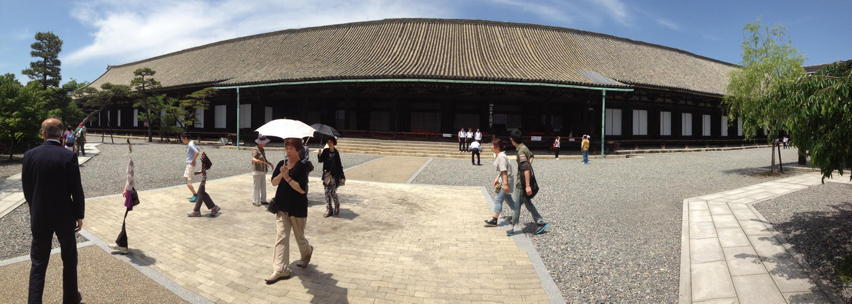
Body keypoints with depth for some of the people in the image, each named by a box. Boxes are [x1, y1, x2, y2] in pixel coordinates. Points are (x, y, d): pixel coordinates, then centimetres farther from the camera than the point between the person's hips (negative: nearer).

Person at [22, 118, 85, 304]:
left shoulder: (30, 155, -5)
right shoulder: (69, 156, -14)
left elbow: (26, 188, 3)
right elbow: (76, 190, -11)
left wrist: (34, 208, 18)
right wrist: (79, 215, 0)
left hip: (39, 217, 2)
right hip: (64, 216, -2)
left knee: (38, 262, 10)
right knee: (69, 259, 14)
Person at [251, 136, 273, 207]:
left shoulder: (262, 150, 15)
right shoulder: (255, 150, -12)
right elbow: (253, 158, -31)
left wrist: (269, 163, 21)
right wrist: (257, 160, -50)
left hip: (263, 171, 9)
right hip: (257, 171, -9)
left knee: (263, 186, 11)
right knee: (256, 187, -6)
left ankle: (263, 200, 19)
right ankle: (255, 201, -1)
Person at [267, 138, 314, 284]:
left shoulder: (302, 167, -12)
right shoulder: (281, 164, 6)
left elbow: (302, 189, -19)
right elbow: (273, 182, 1)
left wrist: (287, 178, -24)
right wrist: (281, 174, -17)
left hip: (298, 208, -4)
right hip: (282, 206, 5)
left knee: (299, 236, 12)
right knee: (281, 236, -2)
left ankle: (307, 252, 44)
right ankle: (280, 270, 1)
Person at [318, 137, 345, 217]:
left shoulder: (336, 152, -4)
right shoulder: (325, 151, 4)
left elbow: (339, 164, -2)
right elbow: (320, 160, 1)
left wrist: (342, 176, -3)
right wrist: (320, 154, -19)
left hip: (334, 175, -4)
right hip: (326, 174, 4)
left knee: (333, 192, -6)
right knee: (327, 192, 5)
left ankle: (337, 208, 17)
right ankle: (329, 210, 13)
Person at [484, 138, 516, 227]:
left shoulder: (501, 157, -21)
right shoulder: (499, 155, 10)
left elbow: (504, 171, -24)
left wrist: (505, 184, -26)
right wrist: (496, 179, 19)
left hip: (506, 180, -11)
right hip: (503, 180, 11)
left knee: (498, 199, -8)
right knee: (508, 198, 19)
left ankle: (493, 220, -6)